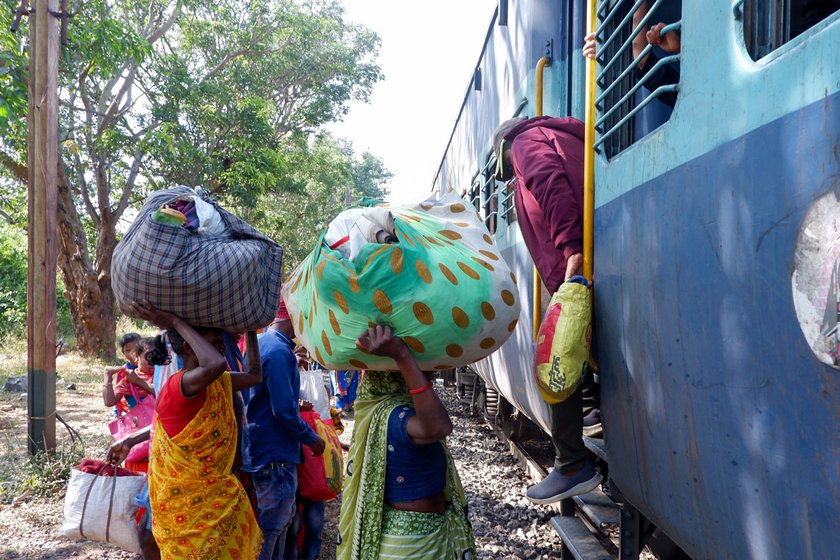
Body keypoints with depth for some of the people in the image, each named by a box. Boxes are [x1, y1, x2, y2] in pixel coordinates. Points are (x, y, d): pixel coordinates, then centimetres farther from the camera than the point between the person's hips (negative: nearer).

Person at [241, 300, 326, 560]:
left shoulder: (260, 342, 8)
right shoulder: (279, 350, -22)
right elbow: (284, 411, -23)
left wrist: (294, 405, 25)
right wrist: (312, 439, -10)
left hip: (261, 448, 9)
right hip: (276, 452, -9)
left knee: (282, 518, 20)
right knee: (272, 526, 3)